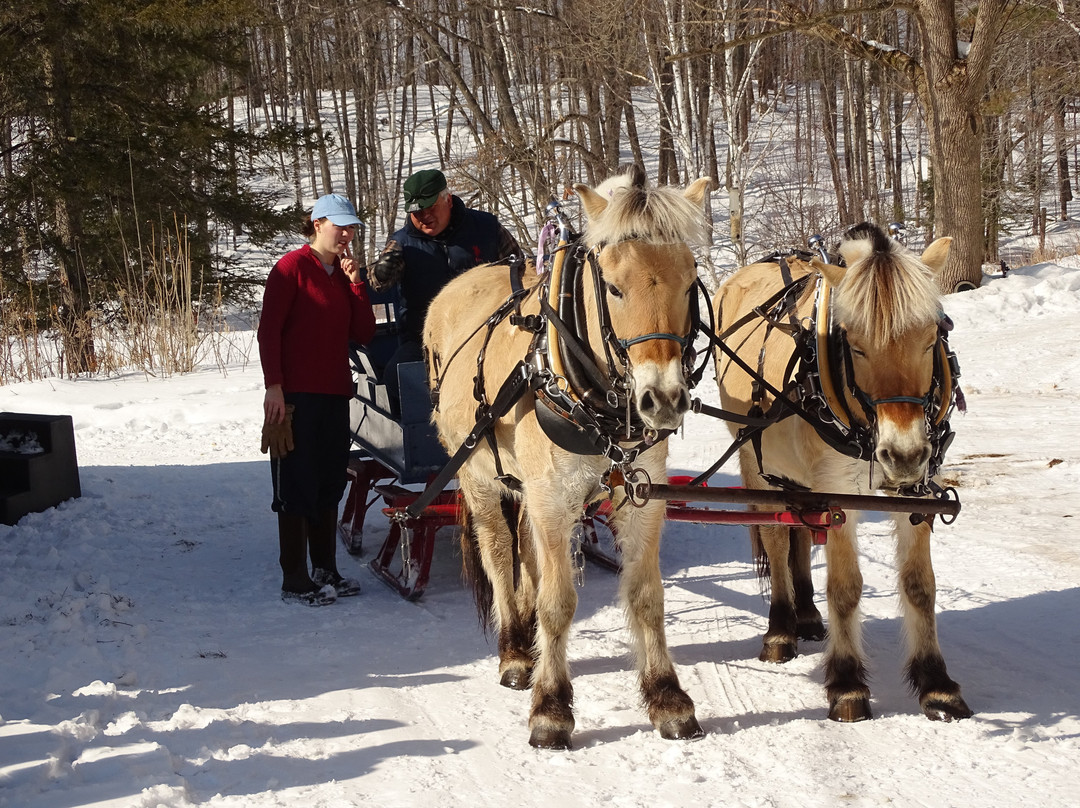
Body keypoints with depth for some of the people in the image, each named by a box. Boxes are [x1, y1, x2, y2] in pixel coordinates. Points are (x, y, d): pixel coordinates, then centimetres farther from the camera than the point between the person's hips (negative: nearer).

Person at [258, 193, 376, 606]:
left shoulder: (344, 273, 17)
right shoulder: (293, 266, -5)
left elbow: (364, 334, 9)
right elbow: (268, 329, -10)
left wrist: (356, 282, 0)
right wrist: (274, 385, -17)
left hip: (335, 394, 7)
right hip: (296, 396, -7)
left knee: (330, 484, 11)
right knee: (298, 484, -4)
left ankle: (326, 571, 19)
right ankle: (295, 581, 0)